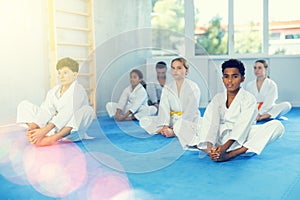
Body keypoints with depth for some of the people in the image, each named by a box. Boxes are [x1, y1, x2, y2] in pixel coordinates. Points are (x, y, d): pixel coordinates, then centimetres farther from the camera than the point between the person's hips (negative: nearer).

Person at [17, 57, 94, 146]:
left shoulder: (77, 90, -12)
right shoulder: (53, 91, 8)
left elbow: (67, 113, -26)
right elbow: (45, 110, -6)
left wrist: (44, 131, -34)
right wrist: (32, 127, -25)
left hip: (70, 128, -6)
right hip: (53, 127, 6)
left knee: (87, 110, -34)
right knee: (24, 105, 3)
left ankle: (55, 137, -40)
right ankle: (37, 136, -24)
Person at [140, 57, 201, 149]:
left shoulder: (193, 87, -8)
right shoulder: (167, 87, 6)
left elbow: (190, 112, -15)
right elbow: (164, 108, -4)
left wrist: (173, 130, -23)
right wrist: (165, 126, -22)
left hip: (189, 120, -6)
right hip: (172, 120, 6)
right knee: (144, 121, -10)